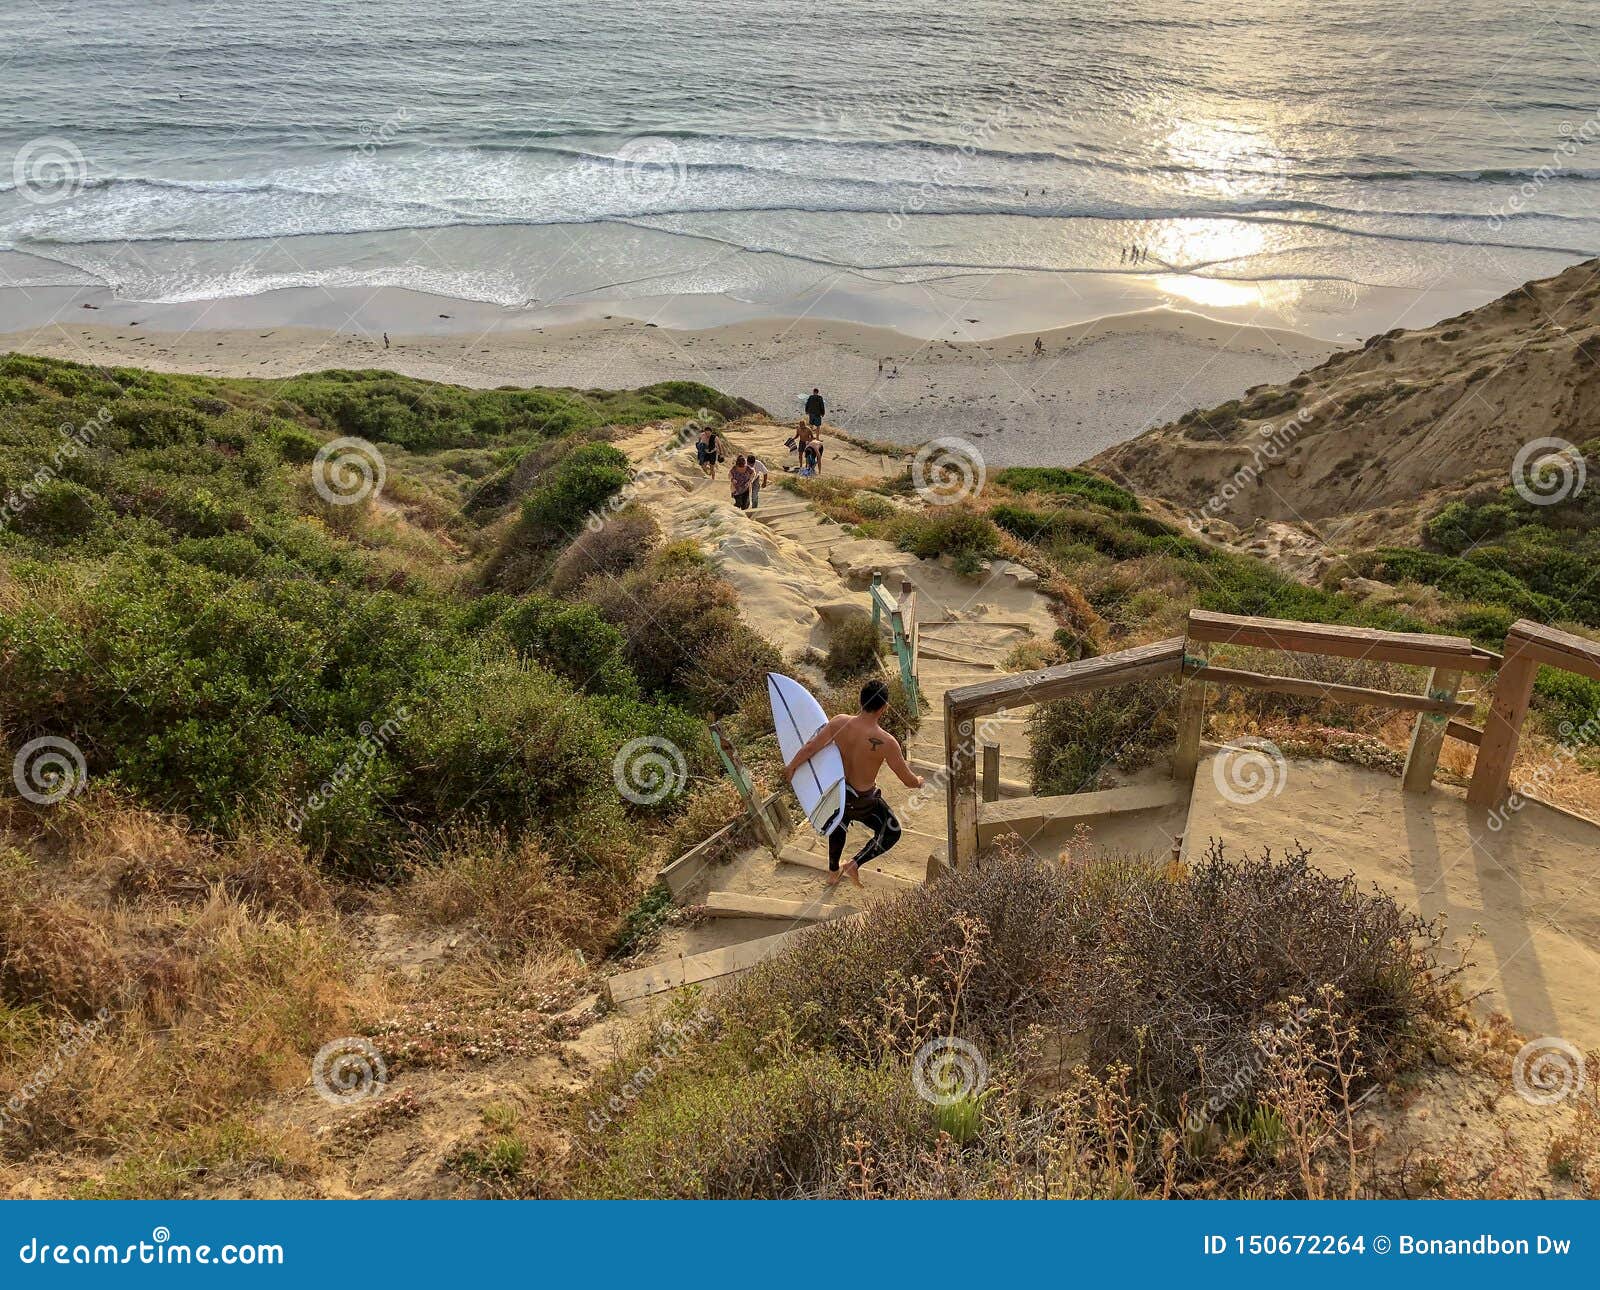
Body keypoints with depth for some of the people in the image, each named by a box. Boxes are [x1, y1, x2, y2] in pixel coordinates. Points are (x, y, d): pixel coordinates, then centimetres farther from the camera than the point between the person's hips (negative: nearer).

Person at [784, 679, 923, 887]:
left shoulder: (839, 723, -18)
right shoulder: (886, 742, -28)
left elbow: (810, 746, -12)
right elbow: (908, 780, -18)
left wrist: (791, 767, 6)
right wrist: (918, 782, 6)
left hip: (837, 791, 5)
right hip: (863, 802, -5)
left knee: (839, 824, 36)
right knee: (891, 833, 21)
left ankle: (832, 873, 50)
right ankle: (854, 865, 10)